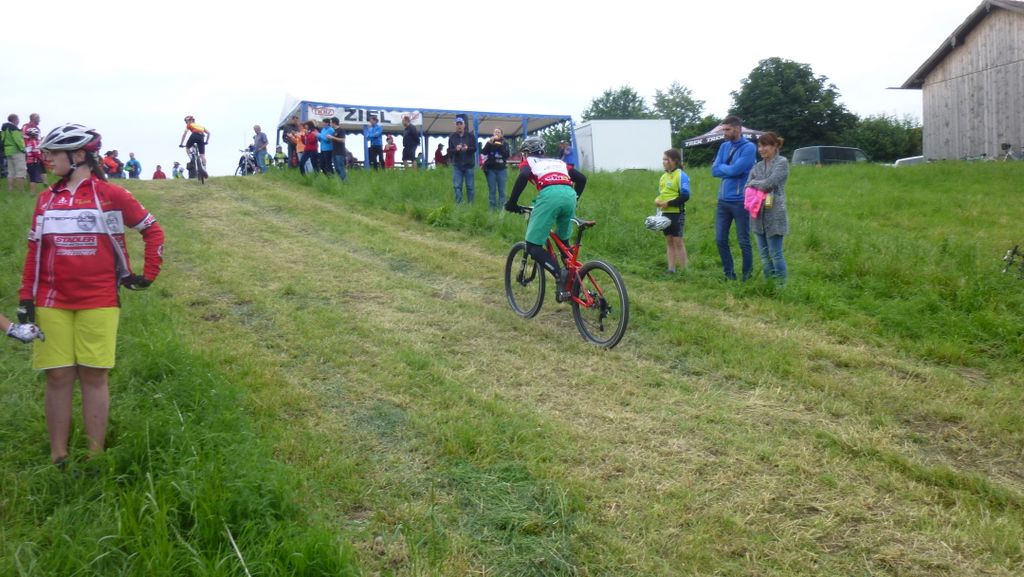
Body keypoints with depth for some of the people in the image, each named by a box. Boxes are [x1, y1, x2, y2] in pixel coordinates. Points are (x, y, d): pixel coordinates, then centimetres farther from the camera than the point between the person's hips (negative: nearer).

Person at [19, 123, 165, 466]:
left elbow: (153, 230, 6)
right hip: (52, 303, 3)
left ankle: (95, 457, 9)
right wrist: (25, 299, 7)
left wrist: (147, 275, 4)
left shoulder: (111, 195, -1)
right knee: (58, 378, 4)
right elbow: (34, 251, 11)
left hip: (98, 301, -3)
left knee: (94, 377, 1)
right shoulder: (46, 199, 10)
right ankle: (57, 458, 12)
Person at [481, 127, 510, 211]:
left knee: (501, 190, -1)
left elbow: (507, 155, -7)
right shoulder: (489, 142, 7)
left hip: (501, 169, 0)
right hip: (491, 169, 1)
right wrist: (489, 143, -16)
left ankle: (502, 208, 3)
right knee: (492, 190, 1)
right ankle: (492, 208, 4)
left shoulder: (505, 143, 6)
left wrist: (500, 146, -14)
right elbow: (484, 152, -7)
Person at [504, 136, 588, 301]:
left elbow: (523, 176, -2)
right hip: (569, 195, 5)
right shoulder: (558, 162, 37)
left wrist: (511, 203, 5)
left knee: (532, 246, -1)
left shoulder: (528, 162, 24)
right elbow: (581, 178, 27)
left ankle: (559, 274, -22)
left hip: (549, 195, -5)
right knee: (563, 241, 26)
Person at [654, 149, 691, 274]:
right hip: (665, 213, 8)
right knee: (669, 241, 9)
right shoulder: (663, 176, 14)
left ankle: (683, 271, 0)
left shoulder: (681, 175, -10)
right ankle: (671, 269, 14)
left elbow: (685, 196, -16)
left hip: (677, 213, -7)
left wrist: (668, 203, -19)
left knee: (678, 240, -6)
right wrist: (657, 200, 2)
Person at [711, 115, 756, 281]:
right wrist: (730, 169, -9)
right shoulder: (724, 146, 10)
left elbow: (735, 170, -19)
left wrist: (723, 167, -1)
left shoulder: (749, 147, -9)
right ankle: (729, 274, 20)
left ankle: (747, 277, 14)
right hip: (723, 200, 6)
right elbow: (714, 170, 3)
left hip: (740, 201, -6)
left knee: (744, 241, 3)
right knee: (720, 240, 7)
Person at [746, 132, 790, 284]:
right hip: (758, 214, 6)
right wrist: (758, 191, -11)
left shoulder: (782, 162, -4)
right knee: (764, 253, 11)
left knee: (775, 253, -4)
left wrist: (754, 183, 1)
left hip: (774, 214, -6)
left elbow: (769, 183, -15)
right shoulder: (758, 166, 14)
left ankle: (781, 284, 4)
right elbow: (747, 186, 8)